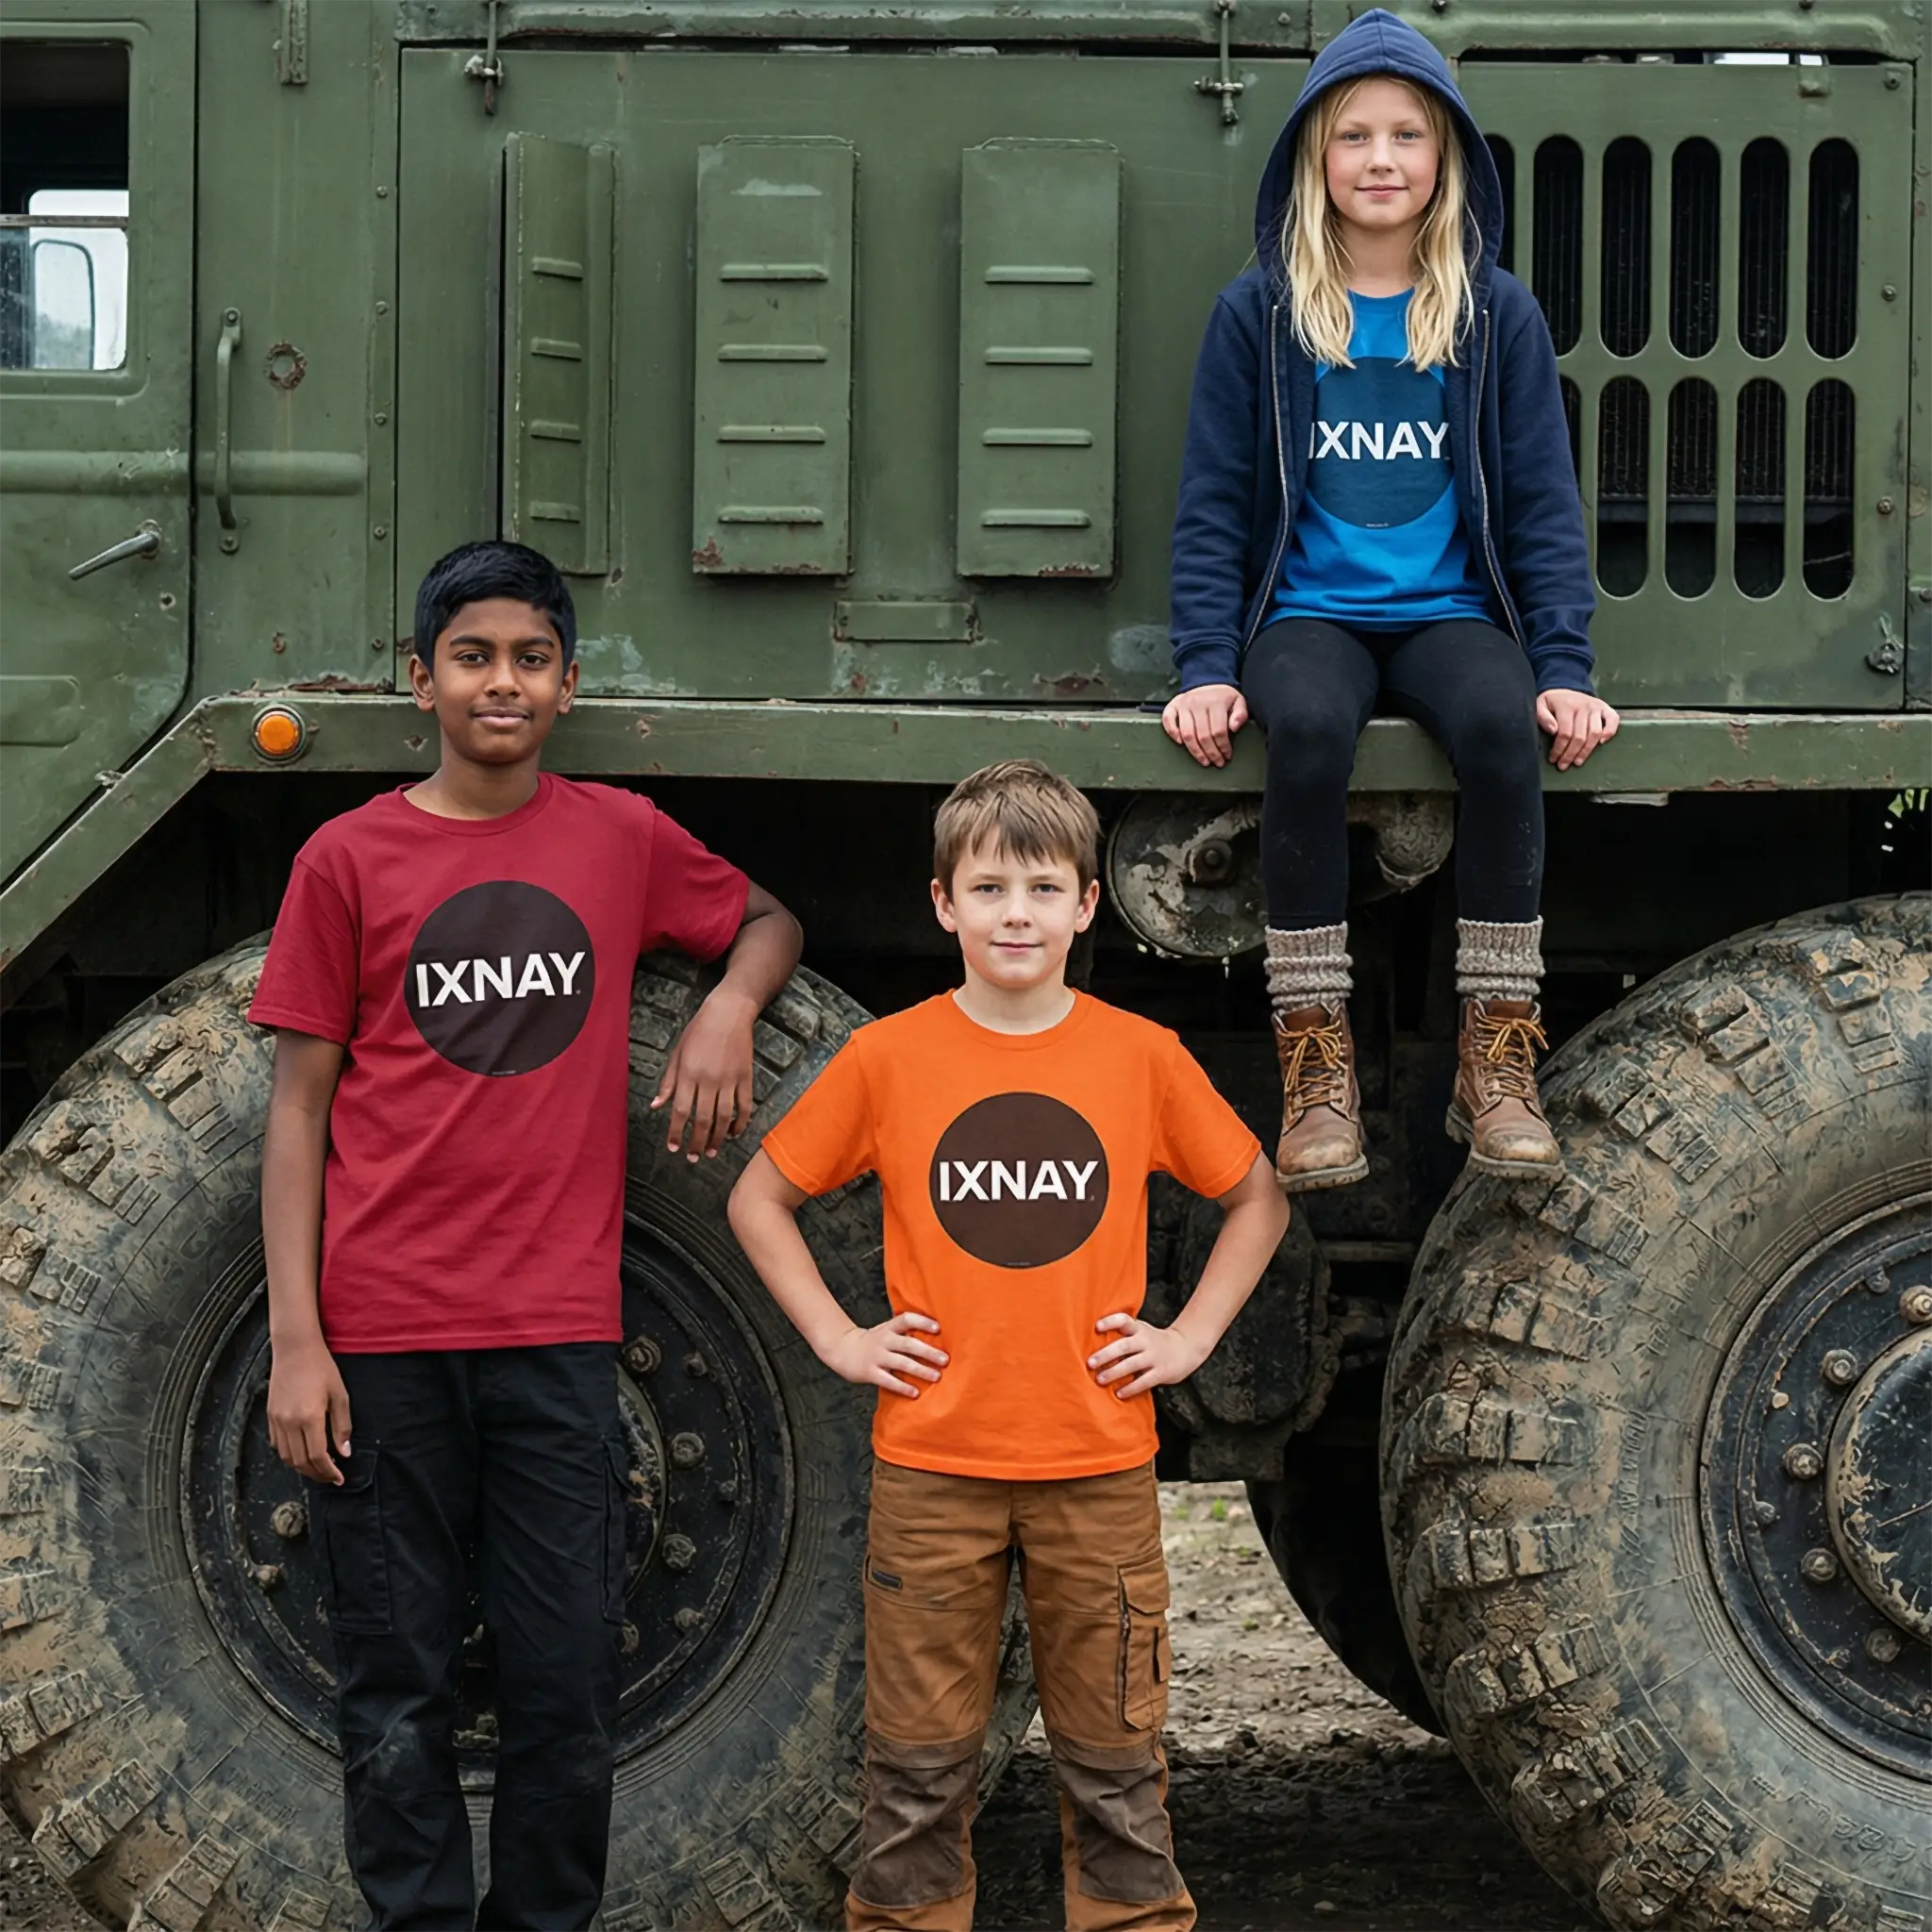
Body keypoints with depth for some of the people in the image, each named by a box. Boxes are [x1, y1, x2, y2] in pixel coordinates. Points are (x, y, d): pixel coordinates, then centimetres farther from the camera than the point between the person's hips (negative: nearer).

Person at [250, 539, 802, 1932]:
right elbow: (300, 1111, 2)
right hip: (383, 1344, -1)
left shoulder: (624, 839, 7)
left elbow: (769, 922, 26)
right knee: (397, 1696, 5)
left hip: (558, 1342, 1)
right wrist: (296, 1342, -5)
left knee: (568, 1695, 3)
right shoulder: (349, 860, 3)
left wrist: (729, 1006, 2)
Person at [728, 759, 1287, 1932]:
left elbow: (1259, 1199, 13)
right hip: (932, 1469, 0)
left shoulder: (1143, 1058, 0)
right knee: (921, 1763, 6)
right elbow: (761, 1198, 9)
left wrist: (1193, 1335, 3)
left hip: (1099, 1469, 1)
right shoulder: (887, 1059, -2)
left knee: (1117, 1762, 7)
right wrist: (838, 1339, 0)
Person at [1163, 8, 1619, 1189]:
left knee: (1502, 728, -34)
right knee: (1308, 732, -36)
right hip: (1309, 610, -1)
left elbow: (1544, 504, 6)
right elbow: (1213, 504, 4)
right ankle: (1317, 1062, -26)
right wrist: (1207, 667, -8)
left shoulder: (1498, 317, 6)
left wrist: (1566, 670, -5)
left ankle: (1498, 1063, -23)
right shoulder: (1256, 315, 4)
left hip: (1451, 610, 1)